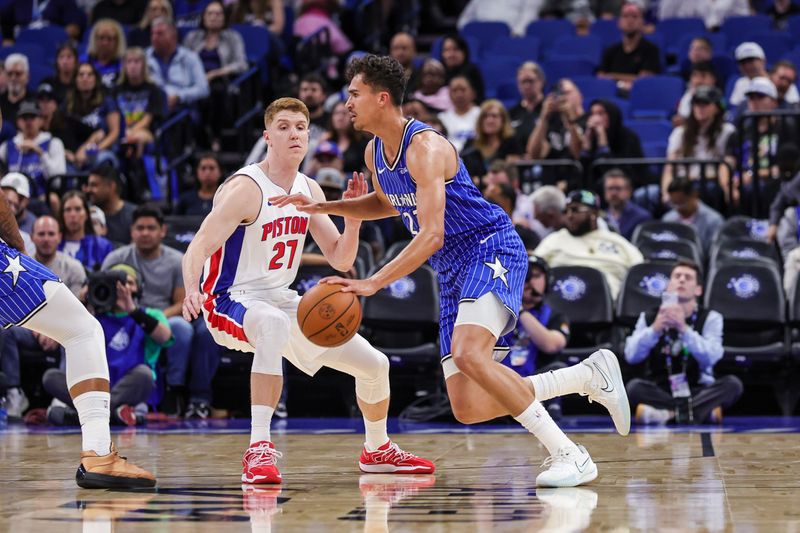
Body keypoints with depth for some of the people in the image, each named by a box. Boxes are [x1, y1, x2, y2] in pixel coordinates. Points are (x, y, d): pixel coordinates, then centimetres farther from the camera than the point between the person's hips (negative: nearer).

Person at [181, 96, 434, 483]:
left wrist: (354, 218, -12)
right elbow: (198, 248, -27)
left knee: (374, 364, 6)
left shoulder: (309, 191, 5)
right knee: (274, 323, -45)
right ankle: (259, 449, -44)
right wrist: (192, 289, -48)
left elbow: (340, 259, 7)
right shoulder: (245, 189, -19)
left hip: (283, 303, 8)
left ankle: (378, 451, 33)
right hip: (232, 302, -8)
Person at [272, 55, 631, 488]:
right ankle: (589, 375, 15)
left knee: (467, 353, -35)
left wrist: (374, 283, -33)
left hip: (491, 251, -9)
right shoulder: (375, 153, 9)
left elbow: (432, 235, -28)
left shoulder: (425, 147, -20)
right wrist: (324, 207, 18)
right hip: (453, 273, 9)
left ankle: (569, 455, -26)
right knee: (469, 409, -2)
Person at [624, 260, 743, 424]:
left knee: (732, 383, -27)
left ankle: (667, 414, -37)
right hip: (660, 393, 0)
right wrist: (654, 329, -26)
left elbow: (711, 357, -17)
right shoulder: (649, 317, 4)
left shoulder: (710, 318, 0)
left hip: (697, 393, 0)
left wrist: (684, 329, -31)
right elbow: (631, 356, -10)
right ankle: (704, 412, -32)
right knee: (634, 386, -30)